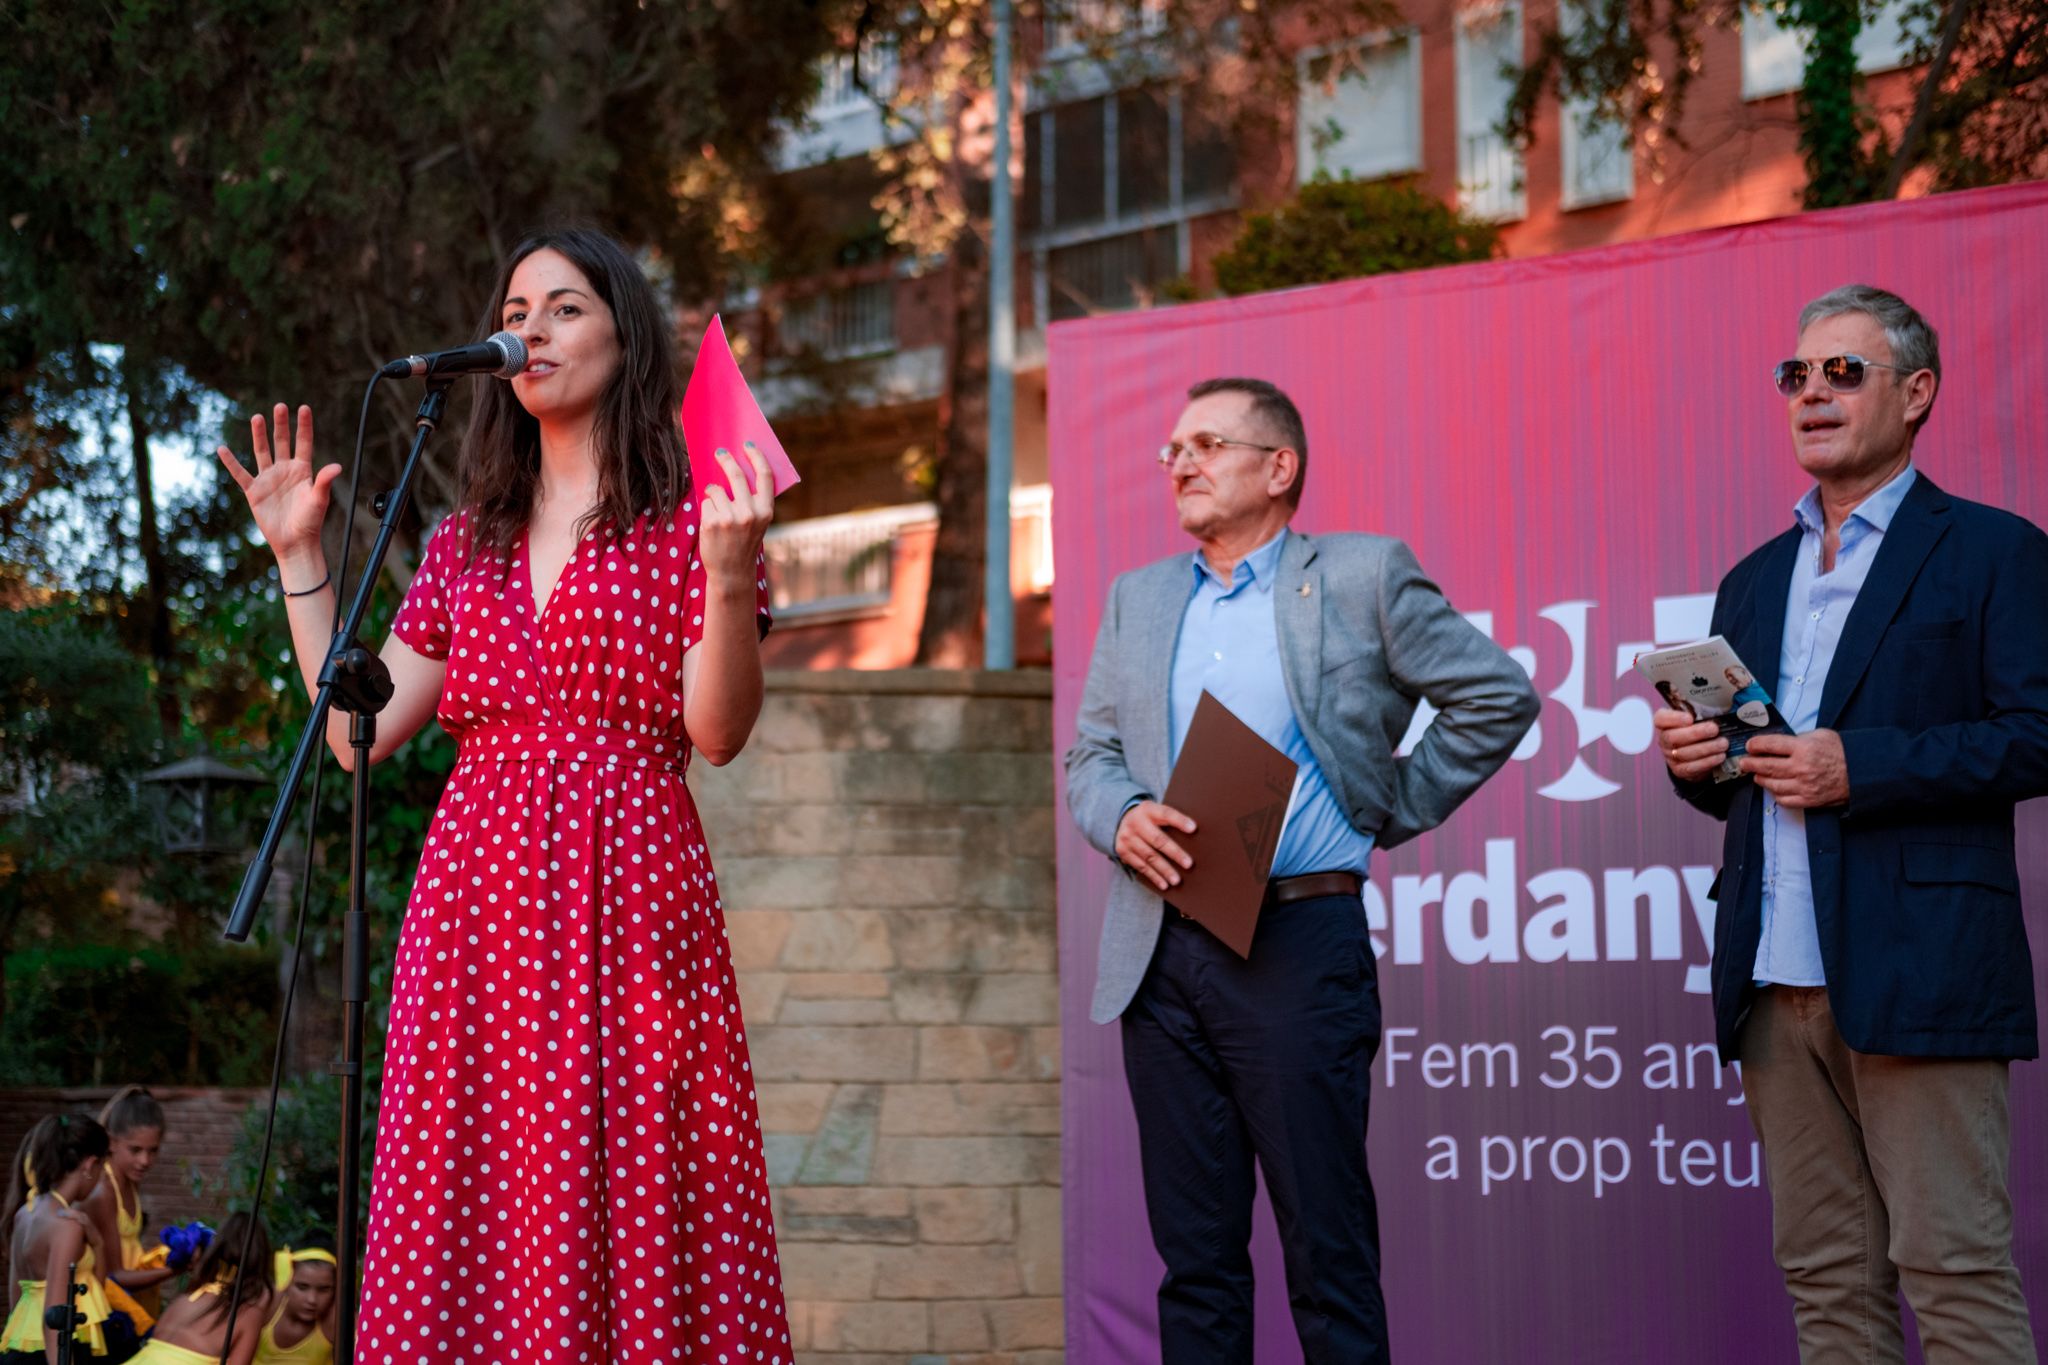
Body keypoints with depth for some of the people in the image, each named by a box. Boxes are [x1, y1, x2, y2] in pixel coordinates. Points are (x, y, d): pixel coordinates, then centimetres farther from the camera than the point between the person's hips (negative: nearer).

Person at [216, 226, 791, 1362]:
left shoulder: (686, 523, 7)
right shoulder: (467, 542, 18)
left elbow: (716, 731, -7)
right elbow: (359, 728, 12)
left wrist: (729, 574, -21)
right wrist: (297, 556, 12)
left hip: (627, 888, -4)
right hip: (476, 884, 4)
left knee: (631, 1198, -9)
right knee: (469, 1216, -2)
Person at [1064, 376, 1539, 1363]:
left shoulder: (1362, 577, 2)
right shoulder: (1138, 599, 17)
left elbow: (1498, 695, 3)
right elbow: (1089, 757, 18)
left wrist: (1396, 808, 2)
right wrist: (1122, 818, -3)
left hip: (1298, 947, -5)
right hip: (1160, 951, 5)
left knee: (1328, 1257, -3)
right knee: (1194, 1258, 7)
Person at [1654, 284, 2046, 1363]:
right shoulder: (1754, 582, 22)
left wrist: (1859, 765, -16)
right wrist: (1693, 761, 2)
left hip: (1916, 970, -6)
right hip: (1778, 980, 6)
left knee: (1956, 1275, -7)